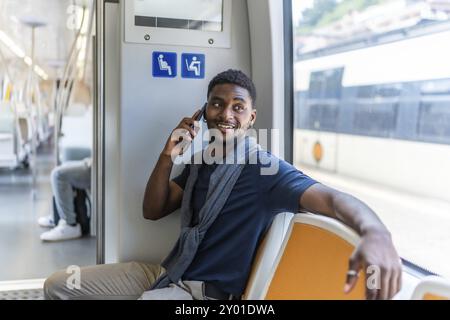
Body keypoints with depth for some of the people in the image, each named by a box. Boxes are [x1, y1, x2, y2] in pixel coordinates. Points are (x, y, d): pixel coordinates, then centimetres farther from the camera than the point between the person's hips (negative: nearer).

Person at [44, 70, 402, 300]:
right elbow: (153, 211, 11)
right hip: (170, 273, 7)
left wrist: (376, 233, -52)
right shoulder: (200, 161, 9)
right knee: (59, 285, 4)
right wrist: (168, 155, -6)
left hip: (209, 291, -7)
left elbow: (331, 198, -29)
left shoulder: (263, 167, -14)